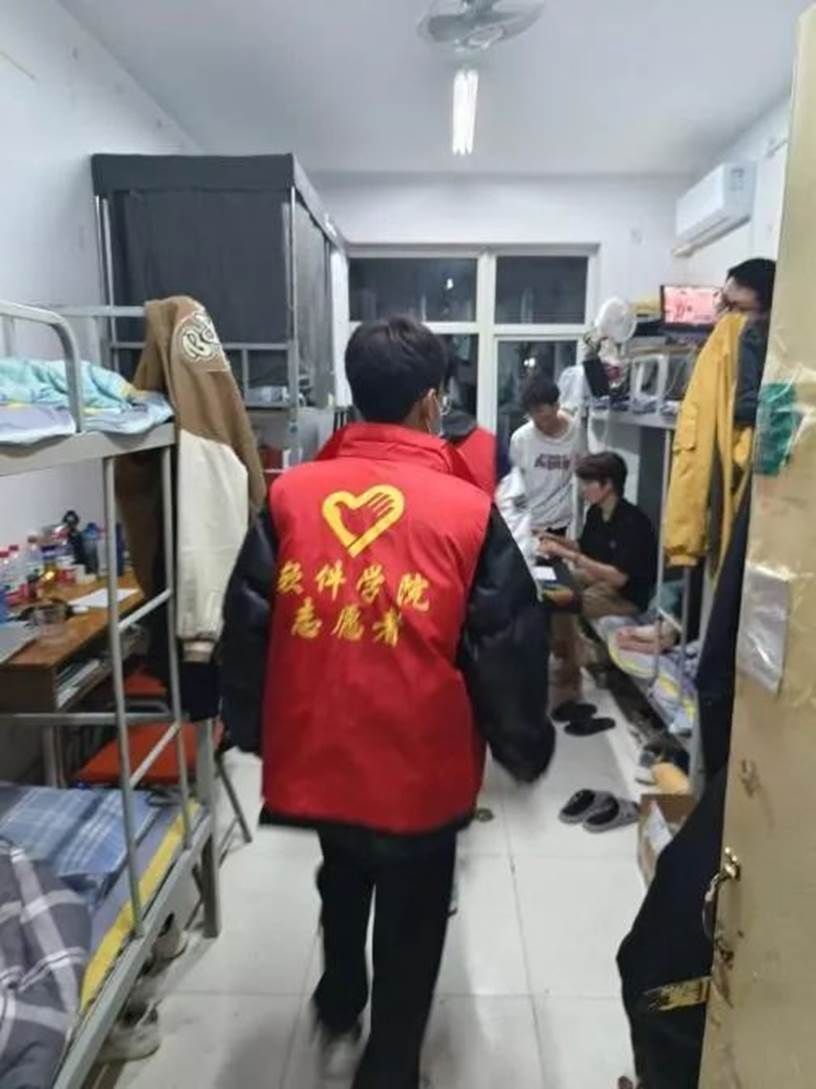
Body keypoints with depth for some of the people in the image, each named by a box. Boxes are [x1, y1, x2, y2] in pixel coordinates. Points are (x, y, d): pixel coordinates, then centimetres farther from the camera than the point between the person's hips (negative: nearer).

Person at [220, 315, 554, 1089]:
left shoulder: (290, 494, -8)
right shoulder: (468, 510, -13)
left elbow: (245, 627, -2)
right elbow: (509, 646, -8)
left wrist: (250, 728, 14)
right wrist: (524, 748, 8)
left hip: (314, 754, 3)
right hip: (420, 766, -3)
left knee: (342, 881, 33)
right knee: (410, 926, 22)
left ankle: (337, 1021, 52)